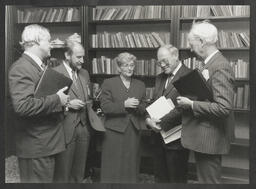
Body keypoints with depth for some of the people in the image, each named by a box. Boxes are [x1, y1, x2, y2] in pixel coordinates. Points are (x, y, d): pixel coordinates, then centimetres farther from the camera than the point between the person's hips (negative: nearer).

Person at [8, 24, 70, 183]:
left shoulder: (40, 66, 16)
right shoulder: (21, 68, -17)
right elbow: (22, 105, -29)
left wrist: (63, 101, 8)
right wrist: (57, 100, -22)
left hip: (48, 143, 10)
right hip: (36, 146, -10)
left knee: (48, 179, 19)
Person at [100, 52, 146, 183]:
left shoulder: (140, 85, 12)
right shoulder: (108, 83, 0)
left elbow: (143, 109, 11)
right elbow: (105, 107, -9)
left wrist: (137, 106, -11)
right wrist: (124, 104, -18)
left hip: (134, 131, 4)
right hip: (114, 131, -3)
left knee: (131, 166, 10)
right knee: (113, 167, 3)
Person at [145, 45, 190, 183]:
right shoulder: (159, 78, 14)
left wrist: (161, 123, -20)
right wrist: (148, 119, -6)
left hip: (176, 138, -7)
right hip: (159, 136, 8)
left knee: (176, 178, 8)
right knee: (160, 176, 18)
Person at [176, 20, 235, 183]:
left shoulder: (220, 67, -21)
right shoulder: (211, 63, 9)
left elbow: (224, 108, -27)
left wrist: (191, 104, -21)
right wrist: (188, 100, 4)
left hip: (210, 139, -9)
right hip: (203, 136, 10)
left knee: (209, 180, 6)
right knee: (205, 178, 22)